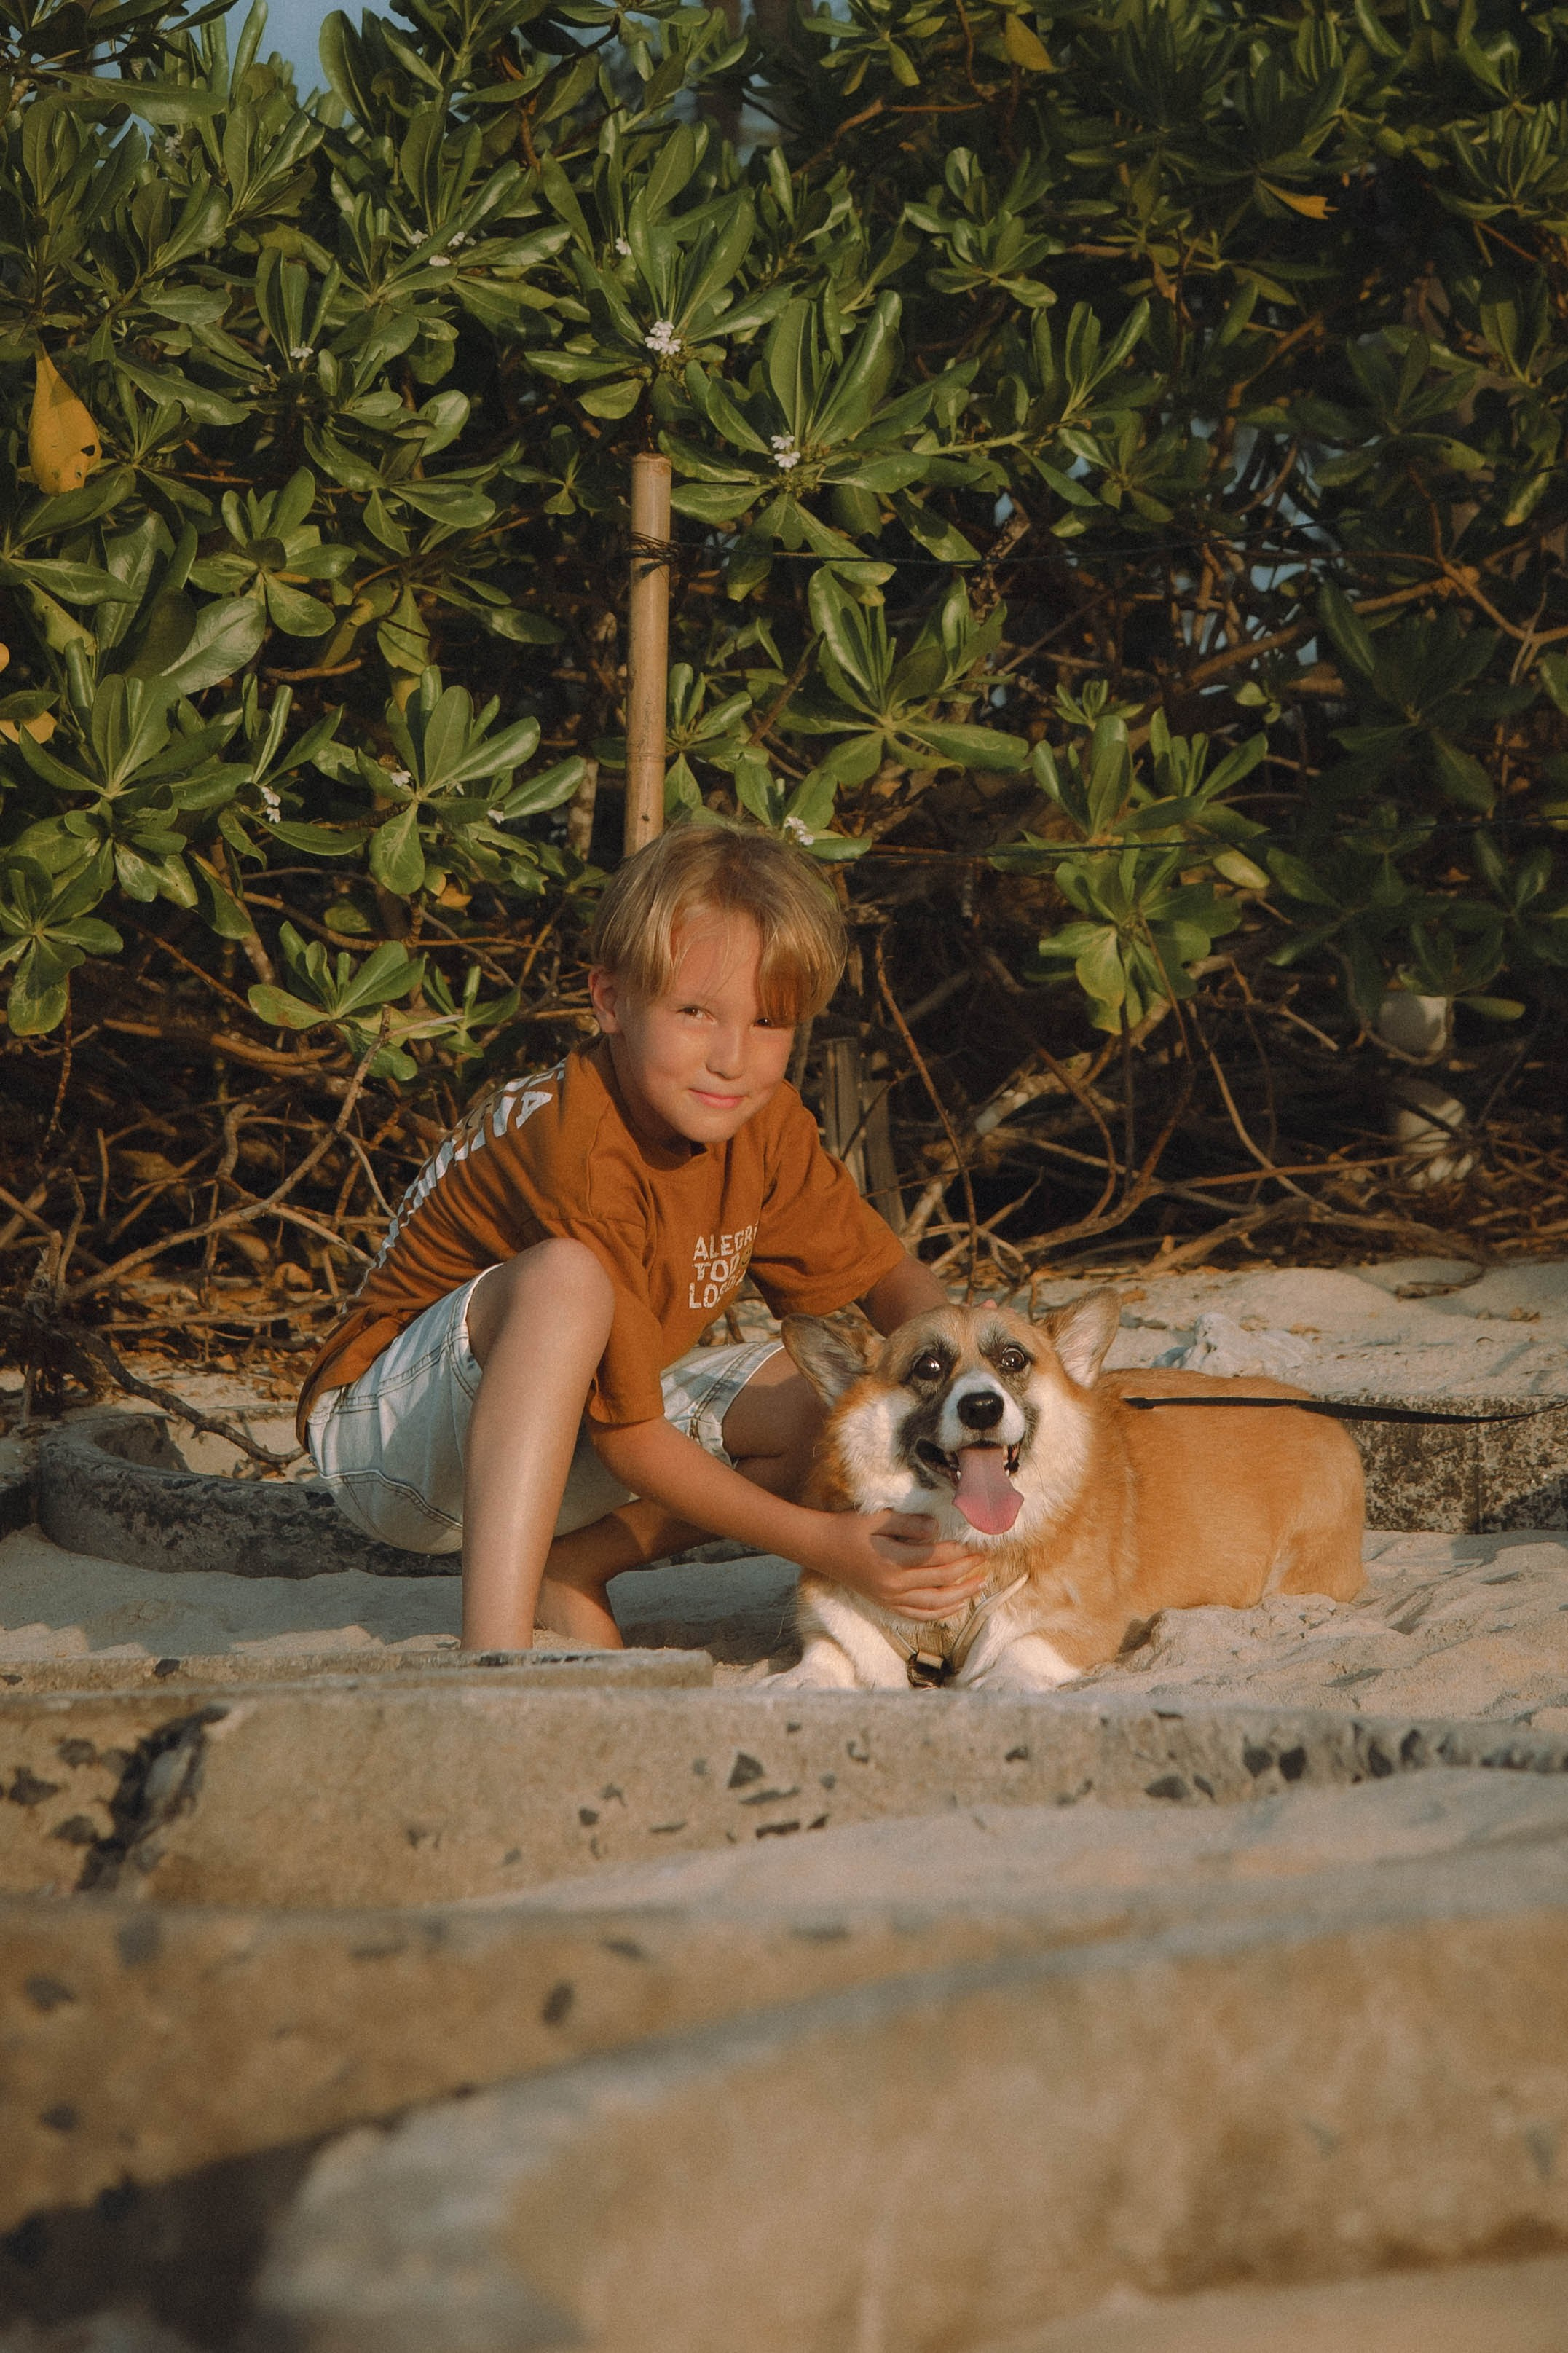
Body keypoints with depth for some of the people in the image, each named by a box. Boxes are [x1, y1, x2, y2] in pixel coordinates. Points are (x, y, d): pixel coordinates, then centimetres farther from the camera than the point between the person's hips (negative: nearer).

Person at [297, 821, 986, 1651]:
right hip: (386, 1440, -8)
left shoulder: (764, 1123, -6)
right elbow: (628, 1439, -28)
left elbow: (886, 1271, 8)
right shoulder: (577, 1151, -30)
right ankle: (495, 1648, -46)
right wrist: (822, 1544, -34)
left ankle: (565, 1572, -3)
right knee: (566, 1279, -38)